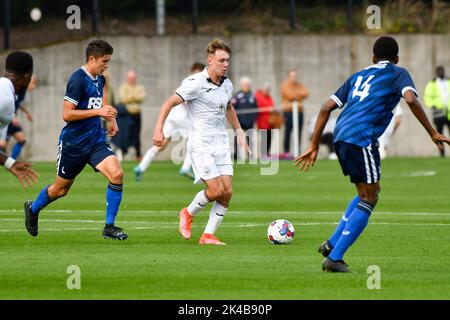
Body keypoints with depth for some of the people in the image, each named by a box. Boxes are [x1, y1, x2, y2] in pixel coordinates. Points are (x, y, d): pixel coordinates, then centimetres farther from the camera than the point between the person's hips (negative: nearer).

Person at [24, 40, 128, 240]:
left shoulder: (100, 79, 8)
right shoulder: (77, 80, -17)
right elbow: (67, 114, -22)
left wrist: (110, 118, 12)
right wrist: (98, 112, -23)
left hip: (96, 141, 6)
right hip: (73, 144, -6)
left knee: (116, 174, -18)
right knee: (60, 189, 11)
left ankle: (109, 227, -11)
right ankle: (33, 209, 42)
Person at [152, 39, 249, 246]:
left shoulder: (227, 85, 9)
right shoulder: (195, 83, -12)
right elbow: (169, 103, -11)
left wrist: (239, 131, 27)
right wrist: (159, 129, -20)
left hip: (221, 144, 7)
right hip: (201, 145, -7)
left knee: (227, 192, -4)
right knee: (216, 190, -15)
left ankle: (208, 235, 6)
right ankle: (188, 213, 14)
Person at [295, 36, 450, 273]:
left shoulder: (358, 76, 28)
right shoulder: (397, 74, 11)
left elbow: (327, 108, 22)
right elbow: (411, 99, -10)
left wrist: (314, 147, 24)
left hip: (340, 137, 7)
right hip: (362, 138, -7)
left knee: (369, 192, 22)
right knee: (368, 200, 0)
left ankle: (332, 244, 15)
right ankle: (334, 257, -9)